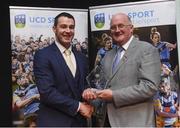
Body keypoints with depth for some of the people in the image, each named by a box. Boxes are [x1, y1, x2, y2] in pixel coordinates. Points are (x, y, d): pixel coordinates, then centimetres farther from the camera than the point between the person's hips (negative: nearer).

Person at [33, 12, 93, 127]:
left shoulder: (82, 57, 10)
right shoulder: (43, 55, -9)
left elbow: (85, 85, 13)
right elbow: (47, 91, -17)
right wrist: (77, 106, -15)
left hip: (80, 121, 6)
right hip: (54, 122, -6)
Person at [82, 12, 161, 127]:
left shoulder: (147, 49, -8)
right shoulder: (108, 56, 14)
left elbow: (149, 87, -18)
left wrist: (114, 95, -18)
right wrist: (92, 91, -6)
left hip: (135, 121, -6)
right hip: (110, 120, 6)